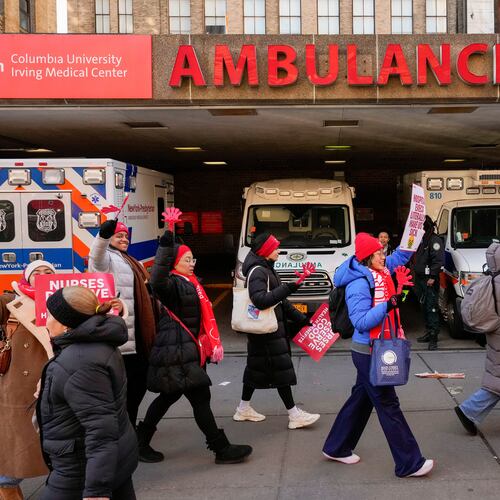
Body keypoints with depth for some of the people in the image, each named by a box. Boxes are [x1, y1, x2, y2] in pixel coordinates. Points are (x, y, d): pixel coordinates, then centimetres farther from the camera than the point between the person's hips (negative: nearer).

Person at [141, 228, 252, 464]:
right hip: (177, 354, -10)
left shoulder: (189, 283, 17)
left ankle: (141, 444, 27)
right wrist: (165, 247, -44)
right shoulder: (173, 284, -13)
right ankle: (222, 449, 3)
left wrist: (213, 343, 23)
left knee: (168, 397, 17)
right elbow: (157, 282, -38)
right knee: (200, 398, -5)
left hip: (185, 351, 10)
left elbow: (201, 317, 25)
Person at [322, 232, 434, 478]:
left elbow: (400, 257, 16)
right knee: (388, 405, -2)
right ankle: (409, 464, 8)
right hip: (368, 353, -10)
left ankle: (336, 448, 32)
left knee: (362, 398, 18)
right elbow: (361, 322, -25)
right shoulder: (359, 284, -21)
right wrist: (387, 306, -31)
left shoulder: (379, 273, 4)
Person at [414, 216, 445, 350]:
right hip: (420, 279, 9)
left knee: (431, 308, -10)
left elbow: (438, 260, -18)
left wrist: (432, 276, -21)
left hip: (430, 280, -9)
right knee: (424, 307, 13)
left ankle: (433, 337, -10)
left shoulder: (434, 240, -10)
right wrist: (416, 276, 19)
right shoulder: (421, 240, 18)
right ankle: (428, 332, 21)